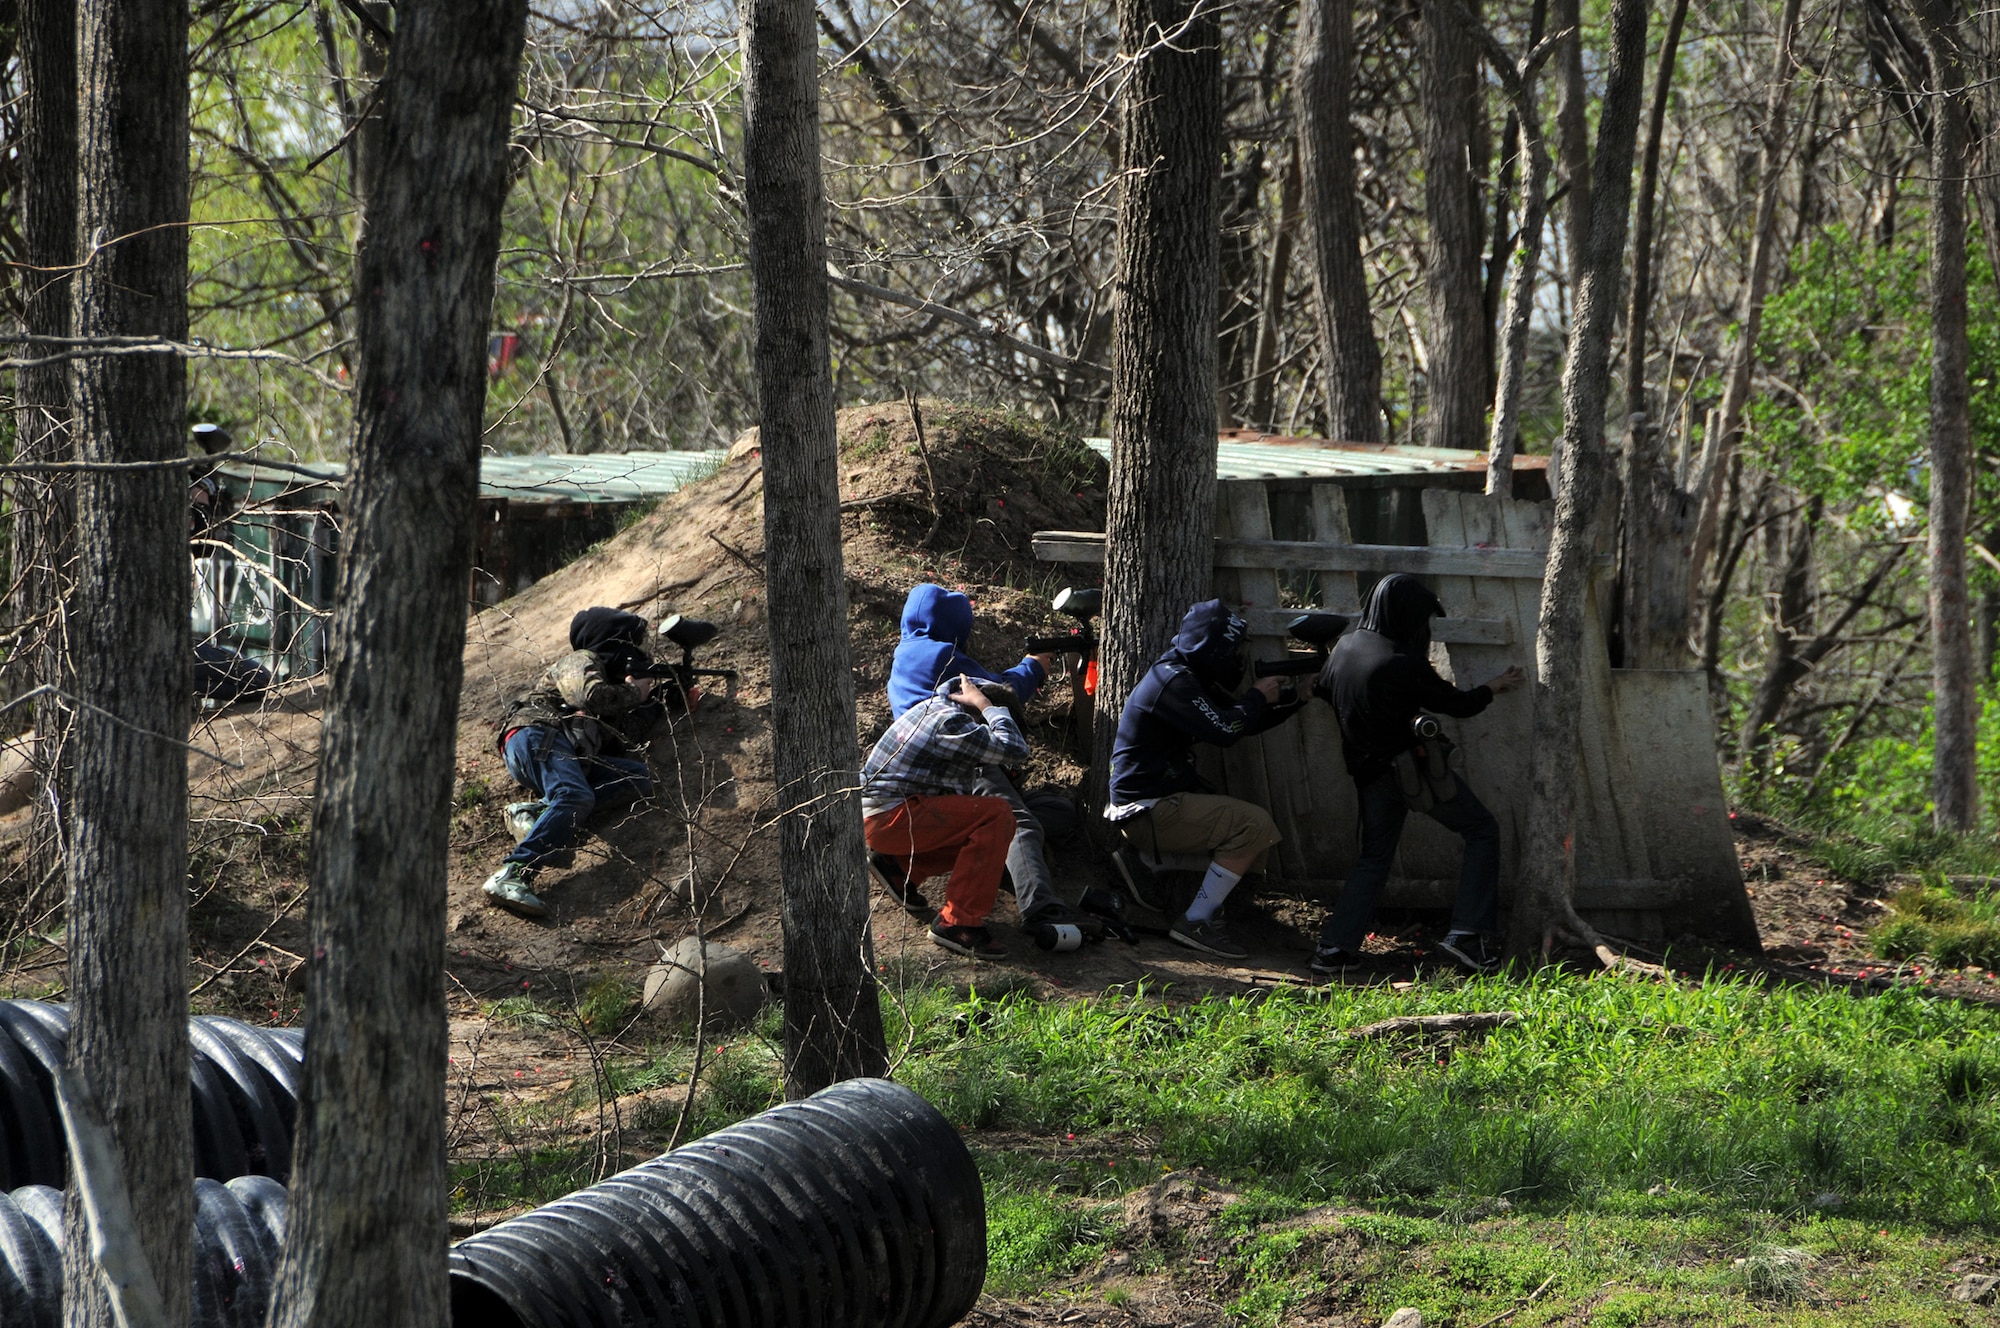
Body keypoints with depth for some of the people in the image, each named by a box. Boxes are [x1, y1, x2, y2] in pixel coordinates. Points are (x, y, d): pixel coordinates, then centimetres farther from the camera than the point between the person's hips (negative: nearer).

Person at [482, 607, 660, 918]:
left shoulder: (611, 677, 33)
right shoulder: (581, 662, 8)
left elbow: (619, 744, 25)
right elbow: (592, 694, -16)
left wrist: (641, 704, 17)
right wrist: (634, 692, 1)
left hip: (573, 757, 8)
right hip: (535, 735, -8)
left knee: (638, 776, -11)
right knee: (576, 796, -34)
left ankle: (537, 811, -24)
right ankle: (511, 876, -50)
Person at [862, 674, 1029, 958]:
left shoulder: (934, 708, 14)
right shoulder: (949, 722, -18)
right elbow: (1015, 749, -23)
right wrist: (985, 705, -13)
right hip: (890, 817, -11)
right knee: (997, 815, -21)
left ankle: (897, 864, 14)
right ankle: (957, 922, -21)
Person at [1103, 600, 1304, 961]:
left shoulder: (1196, 680, 15)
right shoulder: (1172, 682, -17)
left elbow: (1245, 724, 17)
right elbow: (1225, 730, -25)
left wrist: (1297, 699, 6)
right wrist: (1259, 697, -8)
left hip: (1167, 800, 10)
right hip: (1147, 809, -10)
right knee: (1255, 825, -21)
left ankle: (1141, 860, 13)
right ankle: (1196, 923, -20)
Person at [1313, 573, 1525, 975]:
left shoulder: (1346, 646, -1)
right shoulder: (1403, 665, -22)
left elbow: (1324, 689, 18)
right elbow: (1459, 704, -10)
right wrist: (1497, 686, 9)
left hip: (1369, 772, 7)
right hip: (1411, 765, -7)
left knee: (1374, 856, 19)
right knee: (1482, 830, 7)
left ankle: (1334, 946, 7)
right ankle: (1467, 931, -3)